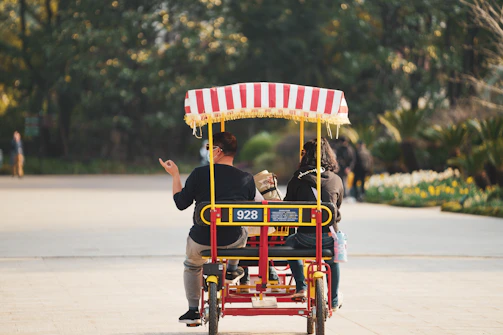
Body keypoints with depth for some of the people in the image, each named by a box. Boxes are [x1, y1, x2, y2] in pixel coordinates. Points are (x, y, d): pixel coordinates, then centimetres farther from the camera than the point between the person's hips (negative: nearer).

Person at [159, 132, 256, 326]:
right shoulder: (246, 179, -5)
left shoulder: (199, 174, -11)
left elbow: (181, 203, 1)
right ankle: (232, 270, 46)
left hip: (201, 242, -1)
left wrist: (175, 175, 13)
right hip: (232, 242, 1)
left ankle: (193, 311, 31)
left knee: (191, 266, 32)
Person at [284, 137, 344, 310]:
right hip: (329, 237, 2)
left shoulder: (298, 179, 2)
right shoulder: (336, 180, 8)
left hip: (306, 238, -2)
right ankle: (334, 300, 36)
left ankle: (301, 287, 24)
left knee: (289, 243, 32)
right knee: (333, 258, 35)